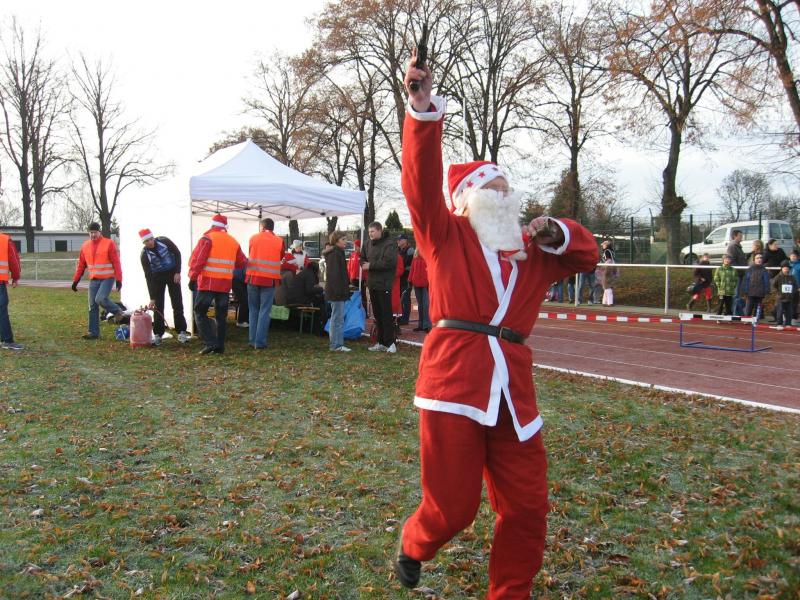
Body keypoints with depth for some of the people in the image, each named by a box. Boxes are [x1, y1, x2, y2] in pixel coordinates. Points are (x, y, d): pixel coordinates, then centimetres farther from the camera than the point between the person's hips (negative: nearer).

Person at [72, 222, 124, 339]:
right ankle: (93, 332, 9)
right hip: (93, 280, 5)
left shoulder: (109, 243, -6)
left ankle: (117, 311, 5)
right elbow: (81, 265, 15)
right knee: (92, 307, 3)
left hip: (107, 278, -5)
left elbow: (116, 263, -9)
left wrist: (119, 279, -14)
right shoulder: (85, 246, 9)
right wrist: (75, 280, 12)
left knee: (100, 299, -24)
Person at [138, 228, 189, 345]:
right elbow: (148, 276, -17)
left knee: (177, 303, -2)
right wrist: (152, 297, -20)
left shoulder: (164, 241, -18)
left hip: (172, 273, 0)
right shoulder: (144, 255, -18)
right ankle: (157, 334, 3)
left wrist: (177, 272, -13)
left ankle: (181, 332, 3)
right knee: (158, 305, -4)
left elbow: (177, 253, -5)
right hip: (157, 277, 0)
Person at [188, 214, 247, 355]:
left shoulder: (207, 238, -4)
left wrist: (192, 278, -6)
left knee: (200, 313, 3)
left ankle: (210, 342, -8)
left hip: (208, 283, -5)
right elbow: (241, 263, 17)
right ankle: (220, 346, 12)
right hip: (226, 284, 5)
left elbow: (197, 259, -11)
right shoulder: (233, 242, 12)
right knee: (221, 315, 12)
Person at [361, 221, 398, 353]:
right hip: (372, 283, 8)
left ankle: (389, 343, 0)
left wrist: (371, 265, -17)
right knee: (377, 314, 12)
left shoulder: (388, 245, -12)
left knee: (386, 314, -5)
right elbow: (362, 258, 22)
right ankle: (381, 342, 20)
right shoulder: (368, 244, 12)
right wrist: (364, 264, -2)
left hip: (384, 284, -8)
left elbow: (389, 262, -24)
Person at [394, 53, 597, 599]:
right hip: (455, 375, -5)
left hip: (513, 385, 5)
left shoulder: (530, 250, 23)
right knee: (453, 505, 1)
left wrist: (555, 234, 1)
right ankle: (413, 546, 35)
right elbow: (422, 179, -5)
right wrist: (424, 107, -18)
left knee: (527, 504, 8)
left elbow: (586, 253, 23)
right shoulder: (446, 236, 8)